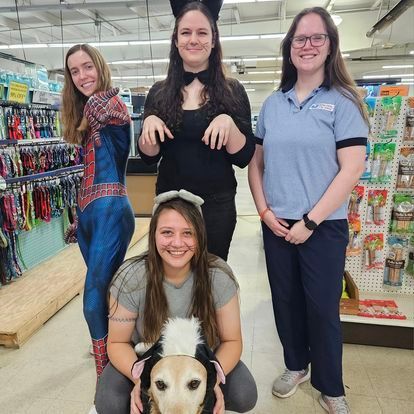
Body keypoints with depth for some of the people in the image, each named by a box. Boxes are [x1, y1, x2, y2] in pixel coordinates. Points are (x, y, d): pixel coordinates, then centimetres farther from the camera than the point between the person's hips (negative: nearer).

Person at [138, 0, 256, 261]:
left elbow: (244, 158, -5)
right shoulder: (159, 93, 3)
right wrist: (149, 123, -13)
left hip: (217, 204, -1)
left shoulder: (233, 91, -2)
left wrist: (228, 122, -22)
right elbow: (149, 157, 5)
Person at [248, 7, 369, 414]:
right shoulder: (272, 104, 7)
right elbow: (255, 162, 9)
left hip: (324, 227, -3)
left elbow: (352, 169, -11)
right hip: (276, 225, 4)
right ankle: (296, 365, 39)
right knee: (285, 300, 14)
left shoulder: (342, 102, -4)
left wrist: (310, 221, -13)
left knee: (322, 307, 6)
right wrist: (265, 211, -4)